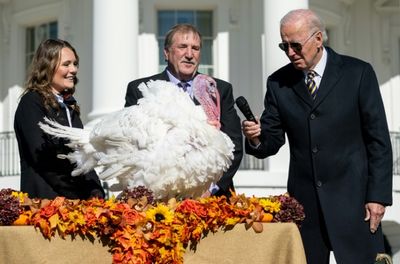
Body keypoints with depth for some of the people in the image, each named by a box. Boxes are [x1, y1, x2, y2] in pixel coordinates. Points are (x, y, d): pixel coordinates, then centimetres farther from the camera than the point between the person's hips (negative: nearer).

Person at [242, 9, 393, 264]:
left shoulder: (358, 73, -2)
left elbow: (378, 139, -2)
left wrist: (378, 196, -6)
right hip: (304, 202, 3)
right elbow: (272, 142, 7)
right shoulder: (278, 83, 6)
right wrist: (256, 138, -16)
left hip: (352, 198, -2)